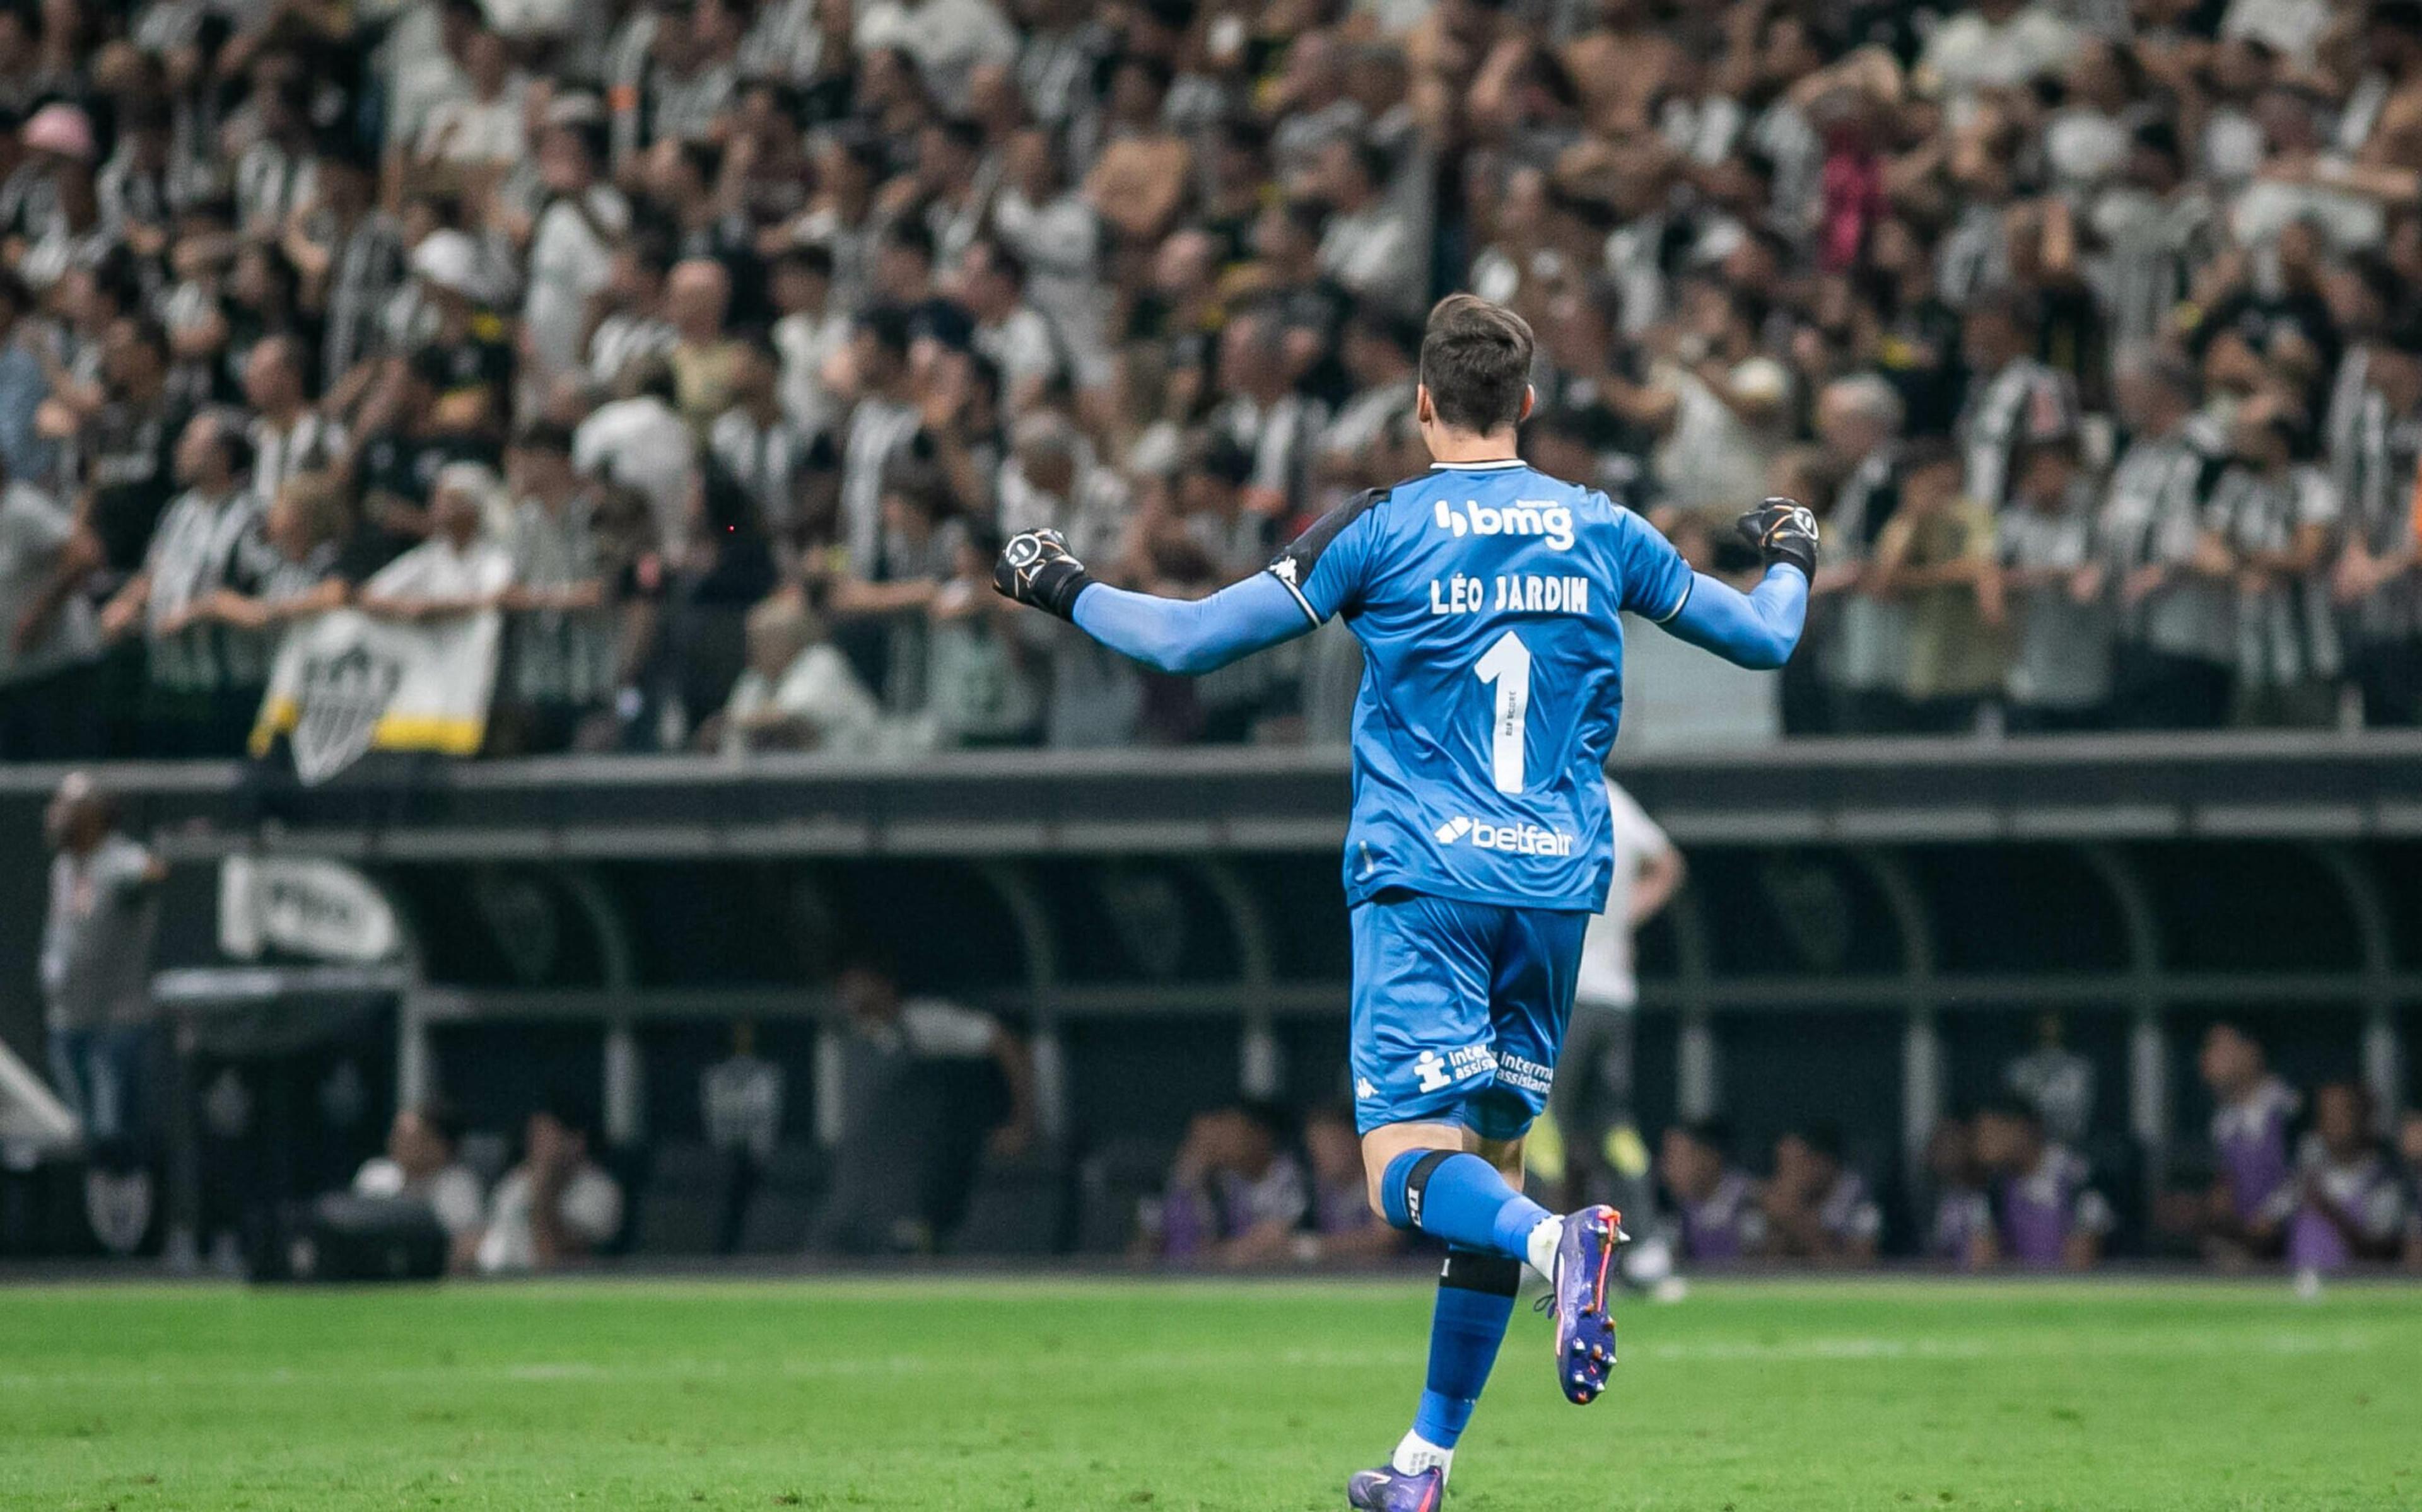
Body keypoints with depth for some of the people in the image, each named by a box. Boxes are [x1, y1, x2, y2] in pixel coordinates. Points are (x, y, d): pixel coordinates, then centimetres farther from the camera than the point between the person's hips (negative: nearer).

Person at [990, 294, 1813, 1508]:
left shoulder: (1381, 531, -3)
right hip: (1555, 888, 4)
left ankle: (1558, 1241, -41)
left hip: (1422, 882, -4)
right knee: (1490, 1160, 13)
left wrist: (1065, 591, 16)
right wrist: (1791, 563, 42)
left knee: (1407, 1167, -9)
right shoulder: (1601, 532, 7)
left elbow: (1189, 640, -1)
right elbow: (1763, 639, 20)